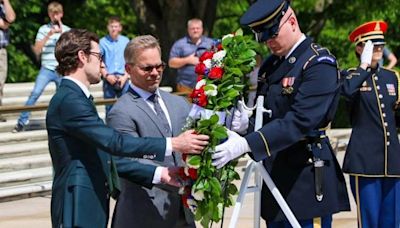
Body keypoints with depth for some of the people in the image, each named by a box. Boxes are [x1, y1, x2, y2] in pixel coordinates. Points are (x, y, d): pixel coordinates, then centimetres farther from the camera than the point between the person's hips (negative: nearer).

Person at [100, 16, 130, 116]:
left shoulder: (126, 41, 5)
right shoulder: (103, 42, -1)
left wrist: (125, 76, -4)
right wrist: (107, 75, -8)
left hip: (123, 79, 1)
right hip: (108, 80, -1)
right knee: (109, 108, 3)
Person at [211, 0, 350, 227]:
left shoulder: (319, 64, -13)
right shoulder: (271, 63, 13)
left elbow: (299, 121, -24)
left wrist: (246, 144, -30)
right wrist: (244, 121, -11)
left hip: (307, 177, -8)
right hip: (276, 173, 8)